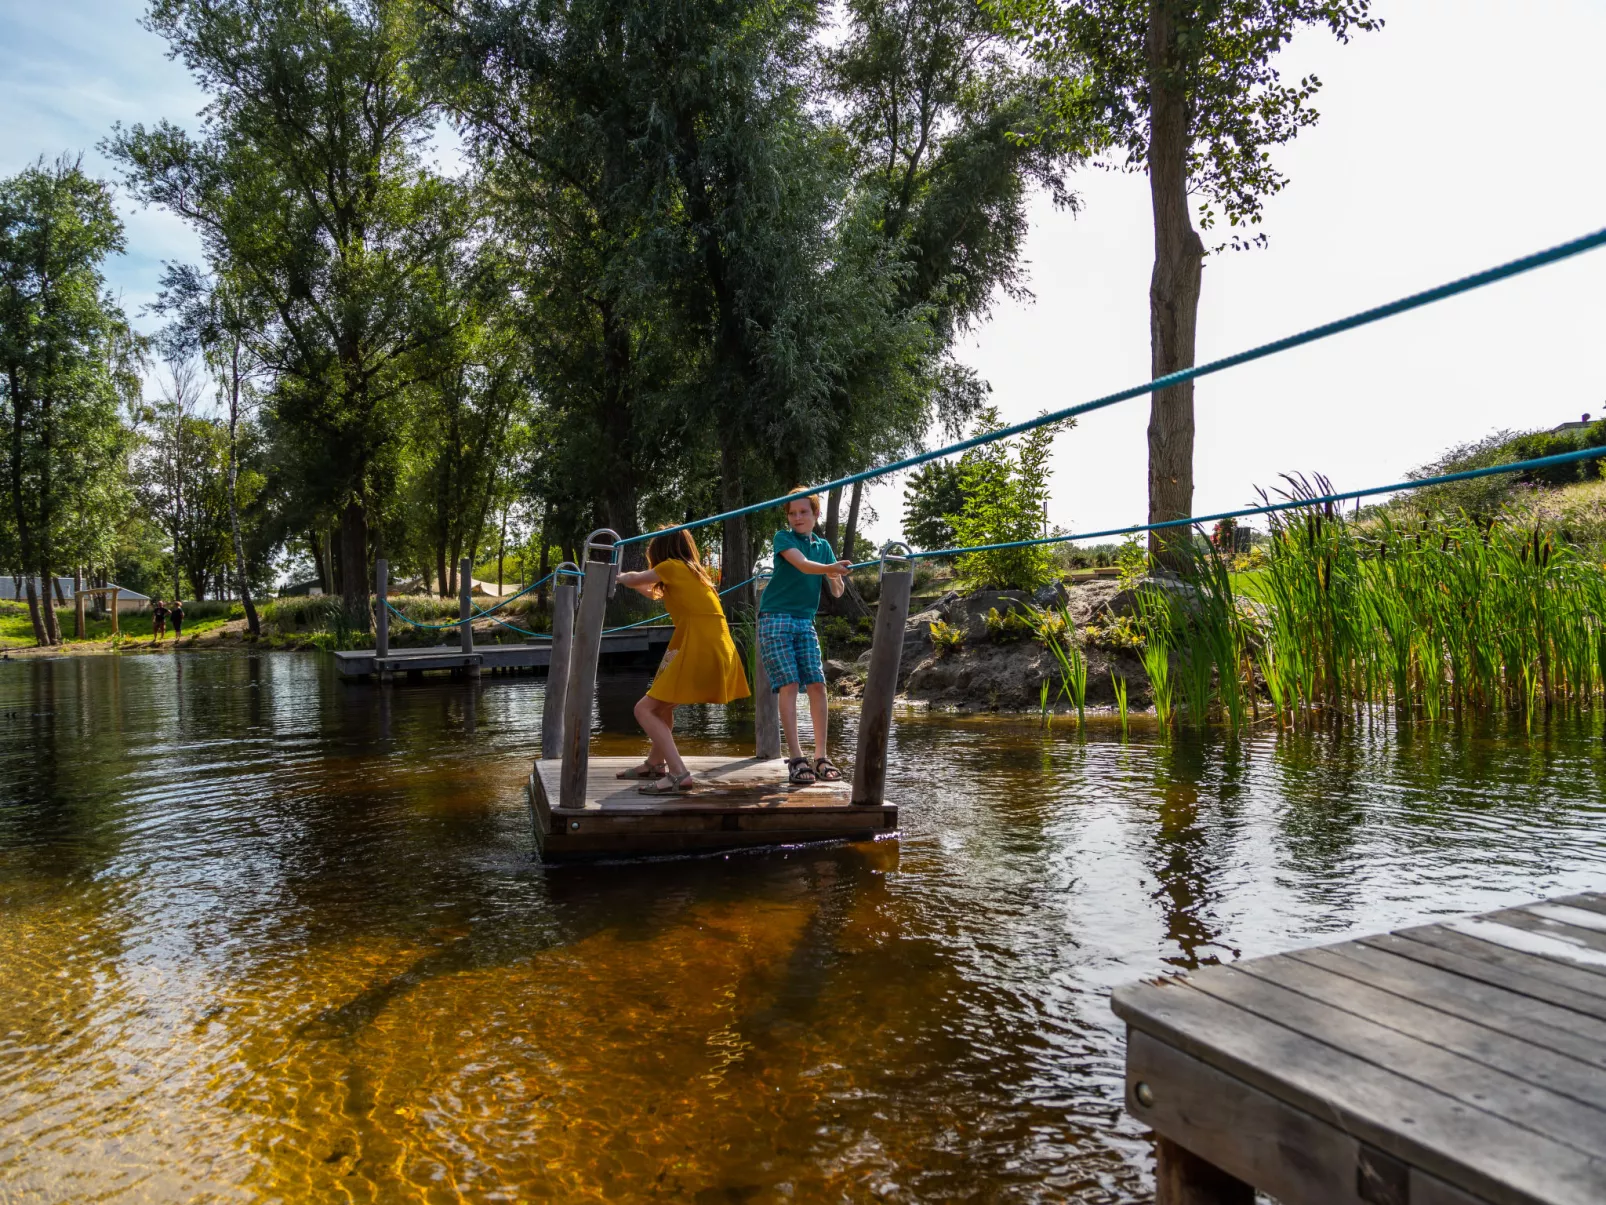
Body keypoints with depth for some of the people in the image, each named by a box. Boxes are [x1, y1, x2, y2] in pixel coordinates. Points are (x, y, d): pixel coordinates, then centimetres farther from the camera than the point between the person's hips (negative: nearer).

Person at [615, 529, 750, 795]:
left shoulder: (672, 566, 0)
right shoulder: (694, 572, 22)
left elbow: (632, 580, 14)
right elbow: (656, 593, 36)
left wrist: (620, 577, 34)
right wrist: (636, 581, 45)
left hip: (699, 652, -9)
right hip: (718, 652, 9)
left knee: (644, 709, -4)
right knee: (662, 705, 27)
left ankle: (679, 775, -15)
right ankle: (655, 764, 38)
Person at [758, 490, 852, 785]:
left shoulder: (823, 546, 14)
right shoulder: (783, 538, -1)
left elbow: (837, 592, 9)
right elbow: (803, 564, -22)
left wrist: (837, 578, -15)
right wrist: (830, 568, -41)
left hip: (805, 622, 4)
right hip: (776, 619, -4)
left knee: (817, 685, -6)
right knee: (789, 685, -13)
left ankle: (821, 758, 0)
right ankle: (796, 760, -14)